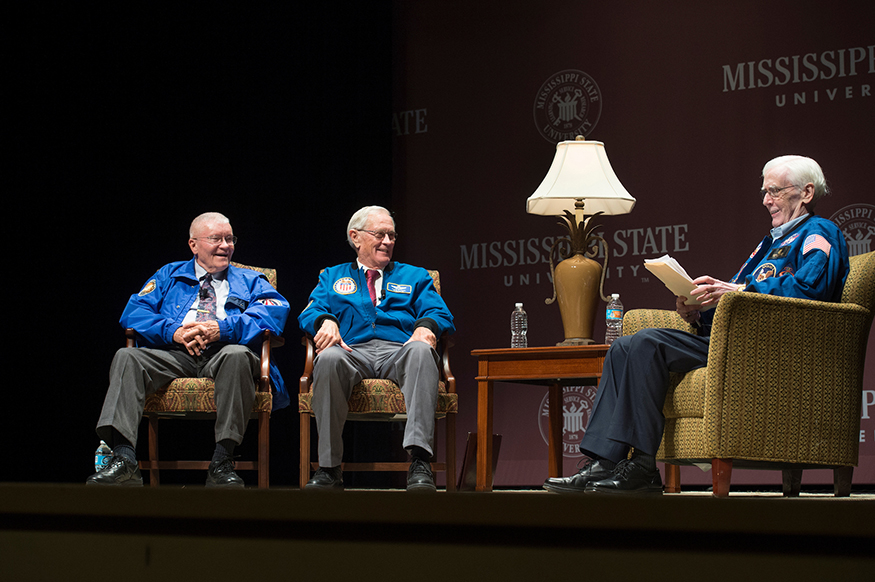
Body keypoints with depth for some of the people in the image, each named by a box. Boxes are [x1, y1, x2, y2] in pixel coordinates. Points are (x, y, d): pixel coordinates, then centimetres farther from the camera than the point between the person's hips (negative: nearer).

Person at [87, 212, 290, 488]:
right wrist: (173, 331, -9)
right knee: (127, 357, -26)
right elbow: (134, 311, 12)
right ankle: (123, 459, -40)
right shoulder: (169, 275, 27)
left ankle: (222, 462, -38)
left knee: (237, 355, -37)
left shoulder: (250, 280, 23)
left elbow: (275, 312, 1)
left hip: (221, 354, -2)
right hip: (174, 355, 2)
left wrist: (223, 329, -15)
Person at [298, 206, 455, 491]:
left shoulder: (415, 276, 31)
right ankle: (329, 469, -32)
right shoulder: (333, 277, 30)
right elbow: (311, 312, 13)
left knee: (421, 351, -38)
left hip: (398, 352, 0)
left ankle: (419, 462, -50)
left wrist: (426, 326, -11)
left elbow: (440, 314, 15)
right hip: (353, 351, 0)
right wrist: (325, 321, -13)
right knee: (329, 358, -38)